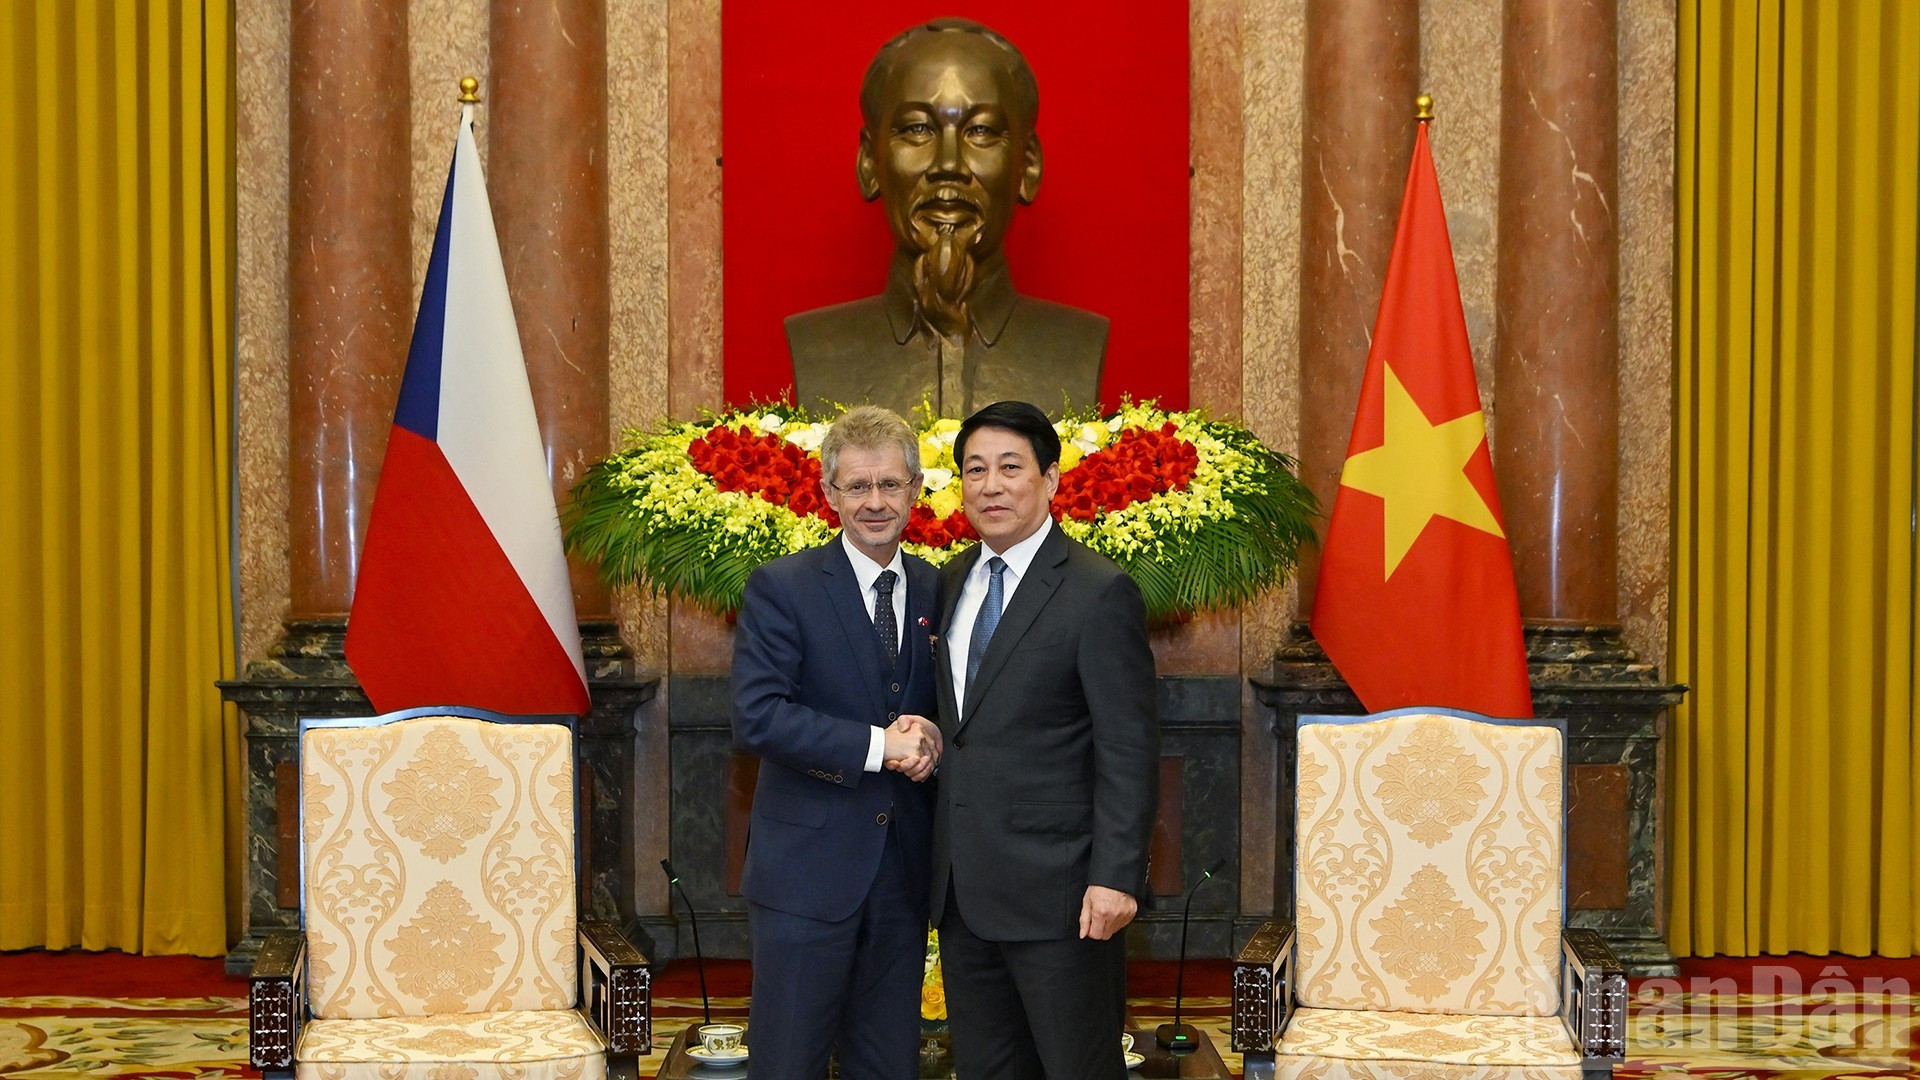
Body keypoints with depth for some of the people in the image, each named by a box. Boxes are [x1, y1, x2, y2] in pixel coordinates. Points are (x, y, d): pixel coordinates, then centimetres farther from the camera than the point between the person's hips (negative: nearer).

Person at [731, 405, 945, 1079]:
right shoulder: (781, 588, -7)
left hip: (903, 870, 5)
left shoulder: (935, 590, 9)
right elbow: (755, 719, -17)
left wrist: (931, 739, -7)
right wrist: (877, 745, -20)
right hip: (808, 866, -5)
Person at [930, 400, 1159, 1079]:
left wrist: (1115, 876, -19)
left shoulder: (1100, 593, -10)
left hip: (1054, 891, -7)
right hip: (962, 889, 7)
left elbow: (1129, 751, -13)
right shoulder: (952, 583, 12)